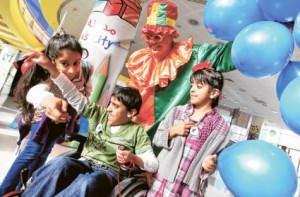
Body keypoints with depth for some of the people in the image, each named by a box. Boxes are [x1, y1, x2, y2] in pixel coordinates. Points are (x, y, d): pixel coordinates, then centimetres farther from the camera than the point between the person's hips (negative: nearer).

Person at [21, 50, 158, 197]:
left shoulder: (137, 131, 3)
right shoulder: (99, 115, 10)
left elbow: (153, 165, 0)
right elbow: (74, 96, 3)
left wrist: (134, 158, -21)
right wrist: (50, 66, -5)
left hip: (108, 172, -2)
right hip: (85, 164, 3)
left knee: (88, 183, -38)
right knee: (61, 163, -32)